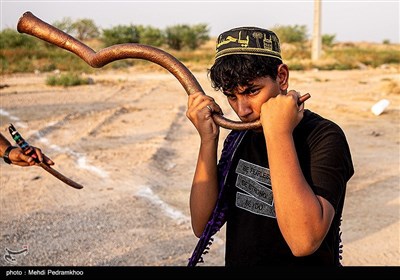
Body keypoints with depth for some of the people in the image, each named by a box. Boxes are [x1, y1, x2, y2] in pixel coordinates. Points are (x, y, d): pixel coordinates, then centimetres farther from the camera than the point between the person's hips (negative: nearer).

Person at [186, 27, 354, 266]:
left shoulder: (324, 137, -16)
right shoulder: (240, 137, 0)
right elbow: (202, 226, -4)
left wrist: (279, 134, -27)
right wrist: (208, 139, -12)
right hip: (236, 261, 4)